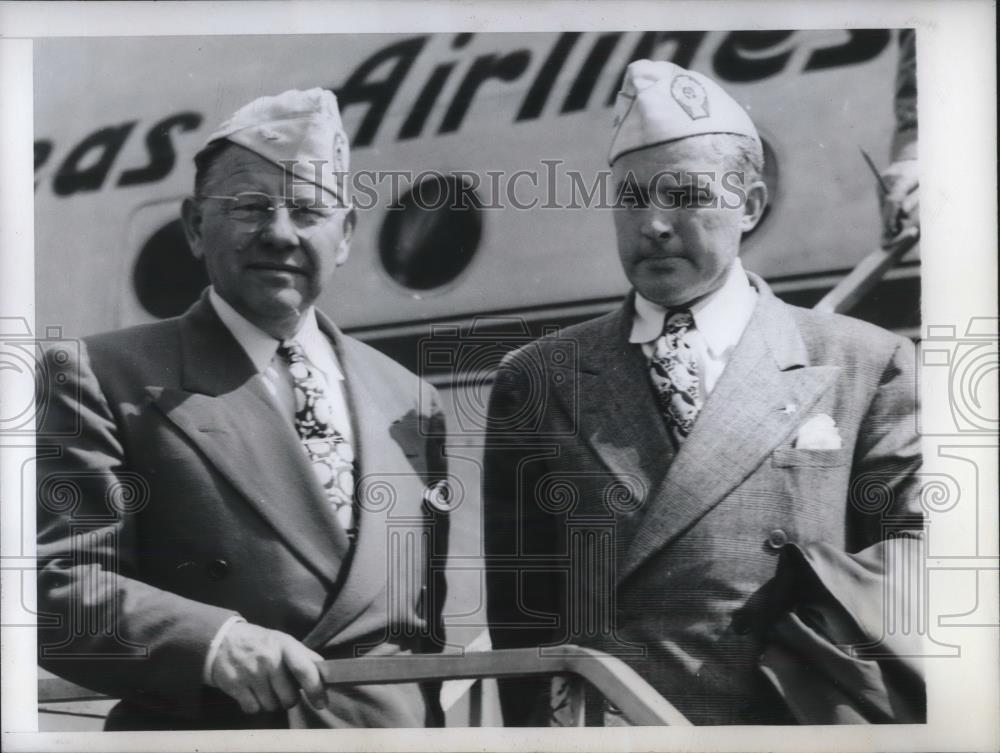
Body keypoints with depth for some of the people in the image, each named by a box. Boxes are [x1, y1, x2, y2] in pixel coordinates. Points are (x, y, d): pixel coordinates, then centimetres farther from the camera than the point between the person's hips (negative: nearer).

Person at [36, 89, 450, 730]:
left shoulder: (408, 399, 8)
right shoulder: (109, 378, -5)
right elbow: (56, 583, -13)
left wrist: (428, 720, 10)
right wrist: (212, 641, -25)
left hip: (398, 723, 4)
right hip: (205, 728, -4)